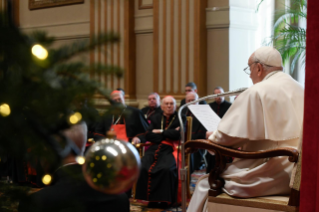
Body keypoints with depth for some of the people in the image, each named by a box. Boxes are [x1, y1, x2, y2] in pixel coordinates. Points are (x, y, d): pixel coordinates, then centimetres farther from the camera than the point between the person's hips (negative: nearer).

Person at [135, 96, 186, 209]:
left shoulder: (180, 118, 12)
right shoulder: (155, 118, 21)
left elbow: (177, 134, -6)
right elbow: (148, 135, 6)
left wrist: (160, 132, 2)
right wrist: (167, 135, -3)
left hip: (170, 150, -3)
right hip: (155, 148, 3)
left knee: (166, 169, -35)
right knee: (142, 167, -27)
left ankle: (164, 200, -21)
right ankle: (151, 198, -16)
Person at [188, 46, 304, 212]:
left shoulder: (257, 92, -13)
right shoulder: (299, 90, 10)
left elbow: (228, 135, -10)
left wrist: (212, 137, 12)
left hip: (267, 176, -8)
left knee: (205, 185, 9)